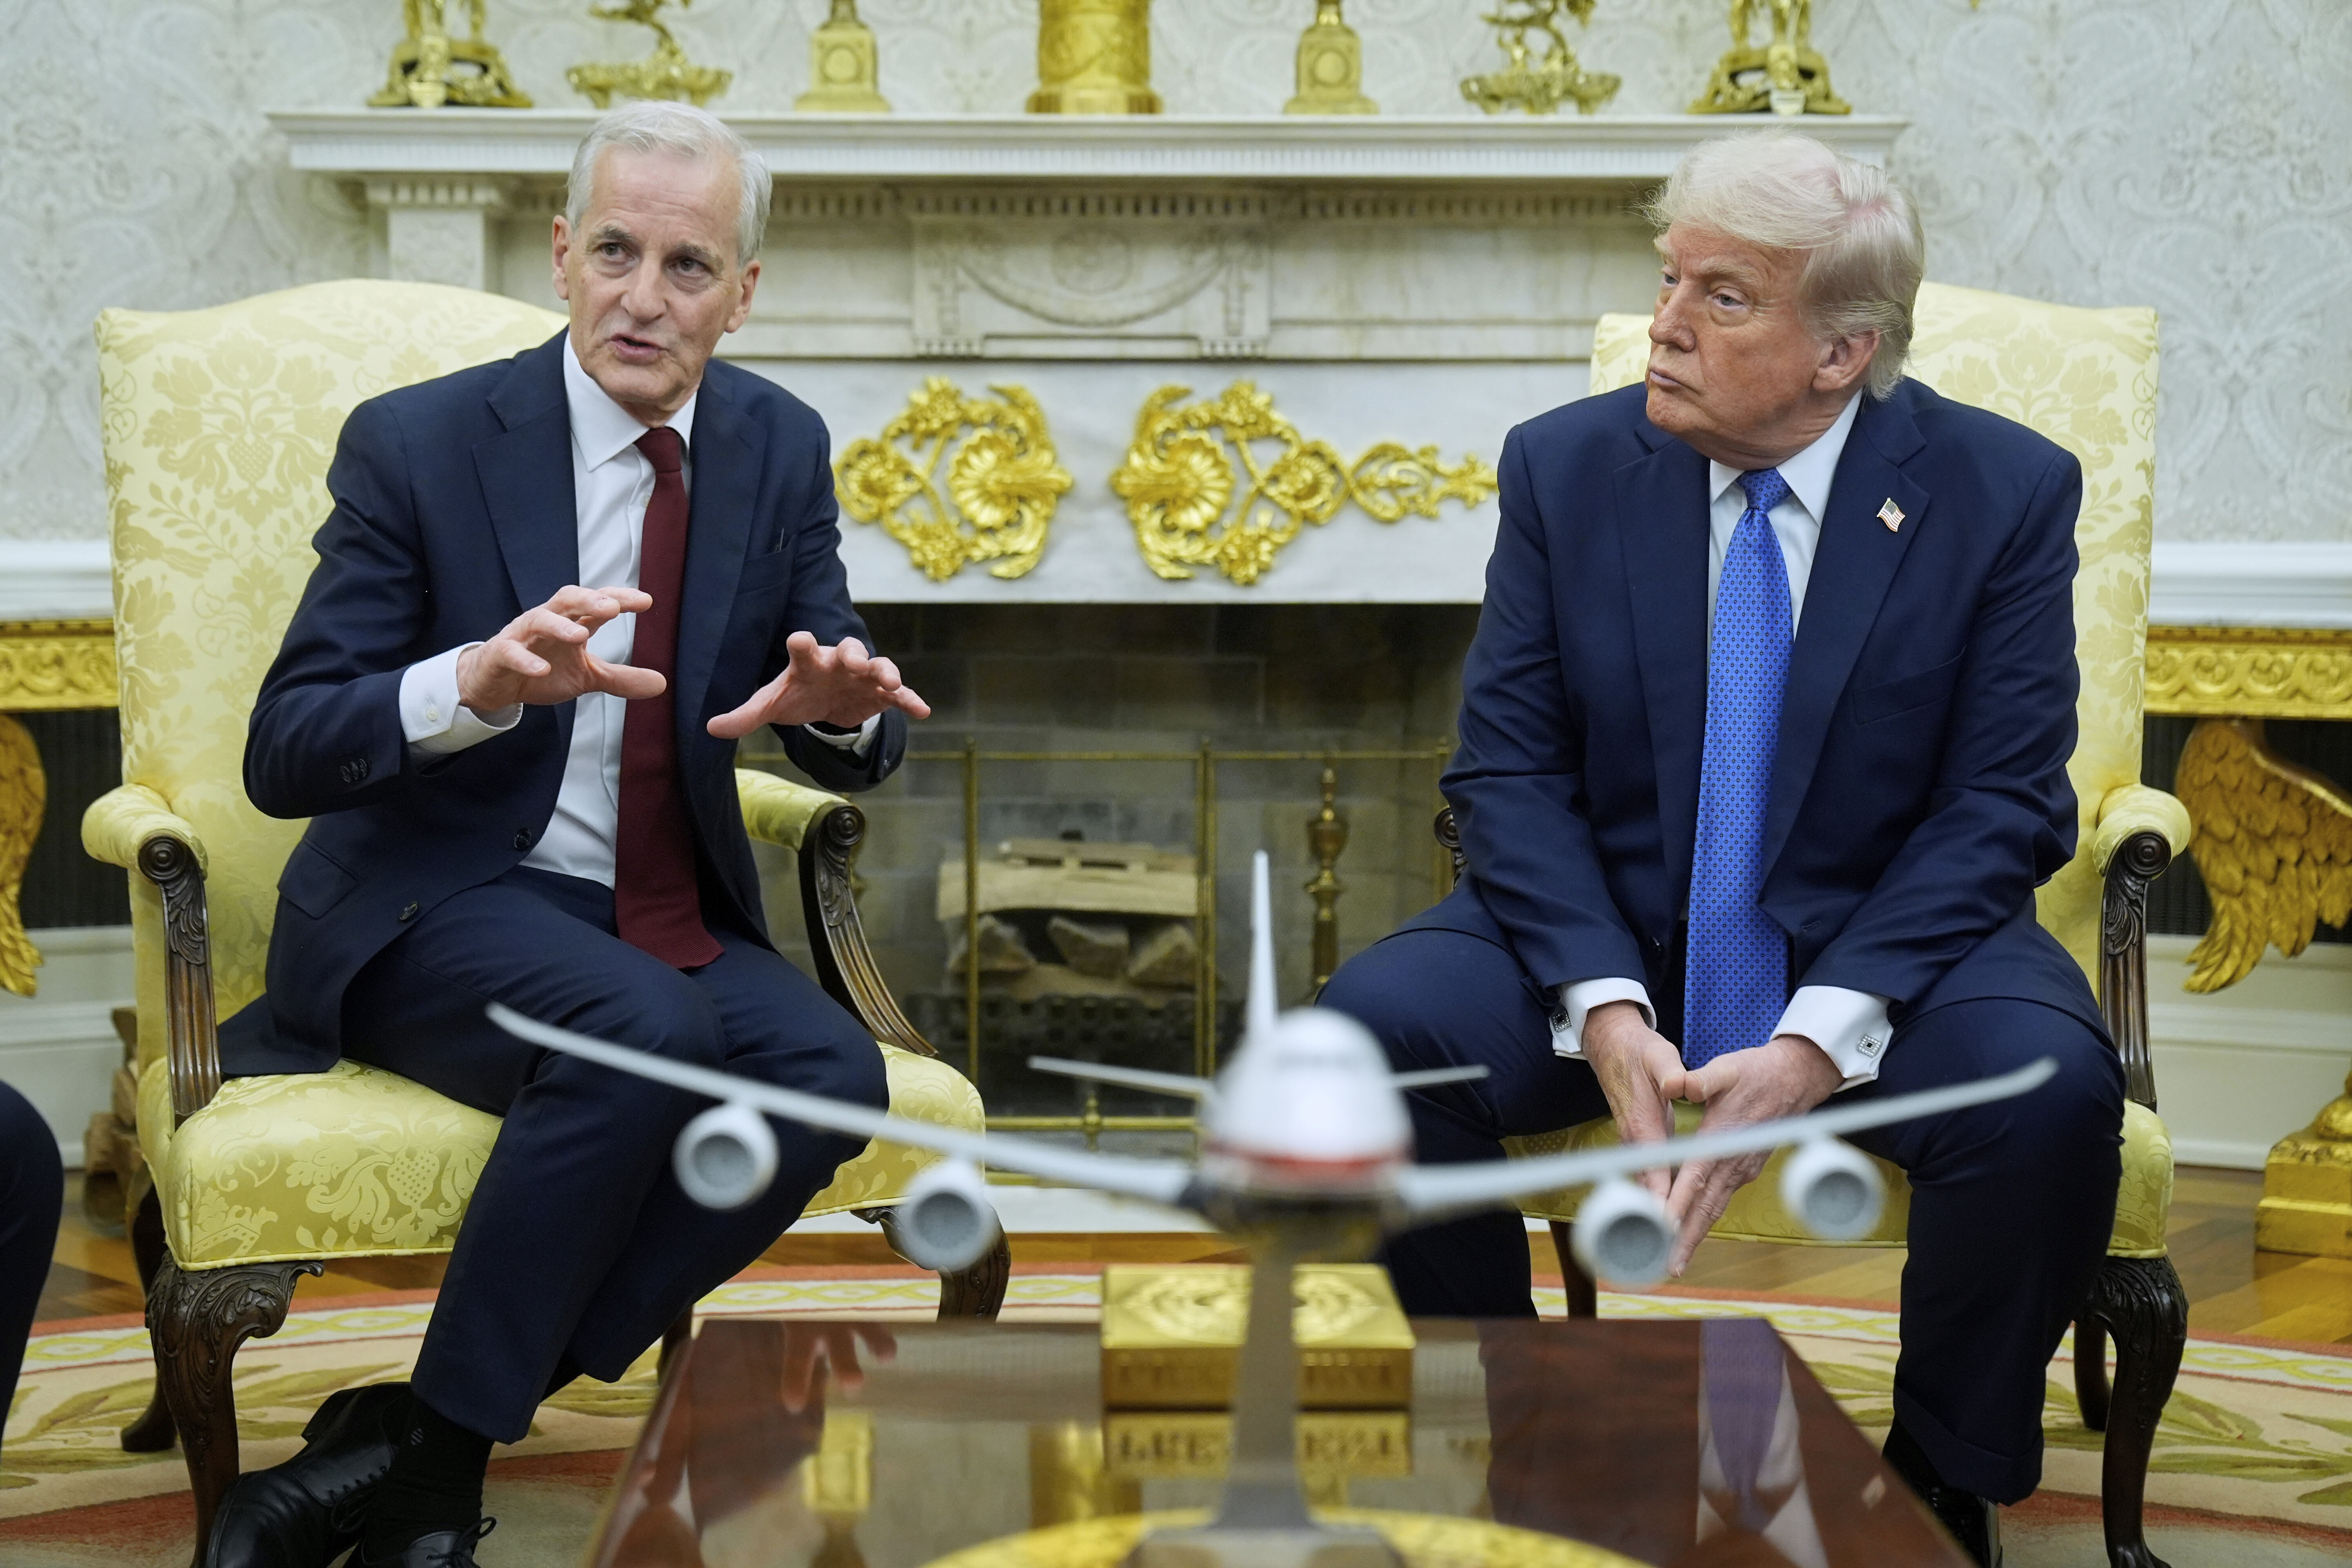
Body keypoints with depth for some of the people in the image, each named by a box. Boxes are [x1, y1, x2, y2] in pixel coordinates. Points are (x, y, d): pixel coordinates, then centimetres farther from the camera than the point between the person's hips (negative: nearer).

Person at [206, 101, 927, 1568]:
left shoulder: (779, 447, 4)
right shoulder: (419, 442, -9)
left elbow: (855, 746, 7)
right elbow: (284, 755, -12)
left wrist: (842, 704, -20)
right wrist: (478, 683, -33)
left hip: (671, 923, 5)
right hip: (431, 910, -4)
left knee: (830, 1074, -26)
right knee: (644, 1030, -34)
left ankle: (410, 1449, -20)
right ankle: (437, 1447, -19)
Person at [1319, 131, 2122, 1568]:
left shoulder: (2006, 491, -5)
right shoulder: (1564, 467, 0)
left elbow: (2002, 806, -9)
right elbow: (1509, 768, -3)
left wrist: (1821, 1039, -23)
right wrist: (1603, 1008, -21)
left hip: (1882, 945, -1)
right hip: (1607, 937, 2)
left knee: (2050, 1088, -32)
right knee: (1369, 1028, -25)